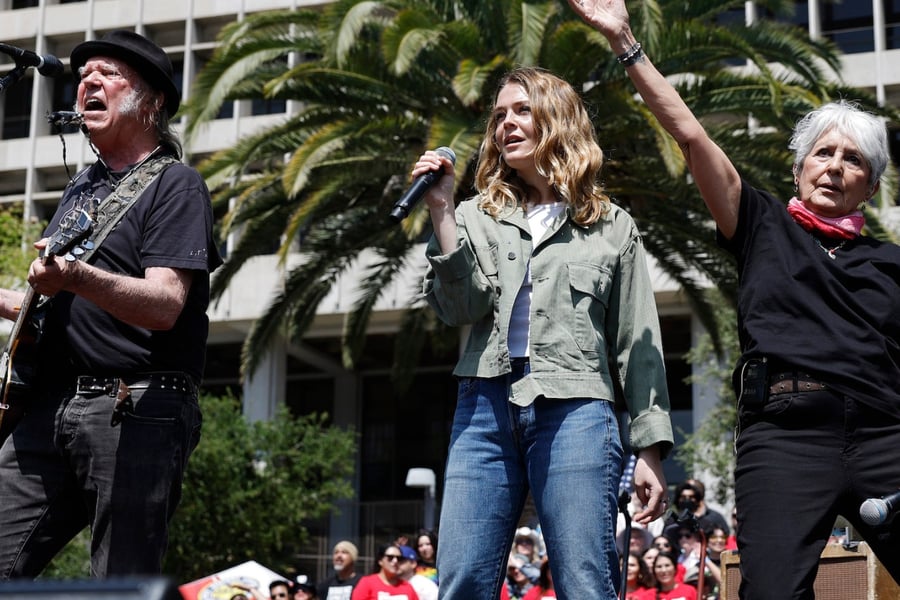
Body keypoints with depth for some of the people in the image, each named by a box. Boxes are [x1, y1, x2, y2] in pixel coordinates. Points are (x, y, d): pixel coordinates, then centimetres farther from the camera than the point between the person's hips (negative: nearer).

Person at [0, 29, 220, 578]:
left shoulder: (175, 184, -2)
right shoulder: (82, 186, 23)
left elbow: (165, 305, -17)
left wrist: (79, 278, -33)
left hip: (135, 413, -7)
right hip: (50, 406, 7)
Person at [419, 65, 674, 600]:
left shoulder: (613, 227, 13)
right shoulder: (479, 217, 18)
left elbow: (638, 343, 10)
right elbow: (459, 307, 2)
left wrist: (651, 450, 3)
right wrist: (442, 211, -4)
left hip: (575, 411, -2)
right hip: (486, 406, 2)